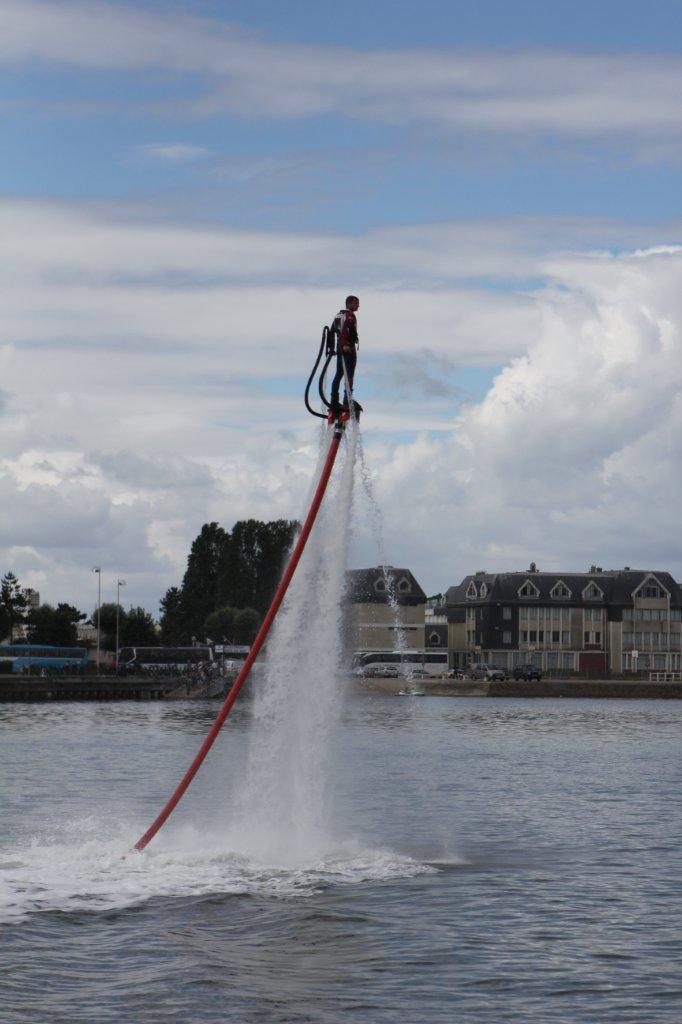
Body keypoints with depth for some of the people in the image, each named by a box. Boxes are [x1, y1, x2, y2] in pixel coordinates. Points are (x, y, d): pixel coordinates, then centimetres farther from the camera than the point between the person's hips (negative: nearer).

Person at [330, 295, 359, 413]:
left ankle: (334, 402, 14)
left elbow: (332, 331, 19)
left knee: (339, 374, 13)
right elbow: (344, 330, -27)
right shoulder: (350, 316, -12)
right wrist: (345, 345, -34)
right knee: (349, 375, -6)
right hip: (348, 348, -9)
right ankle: (347, 402, -11)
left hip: (340, 348, 9)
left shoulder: (339, 315, 16)